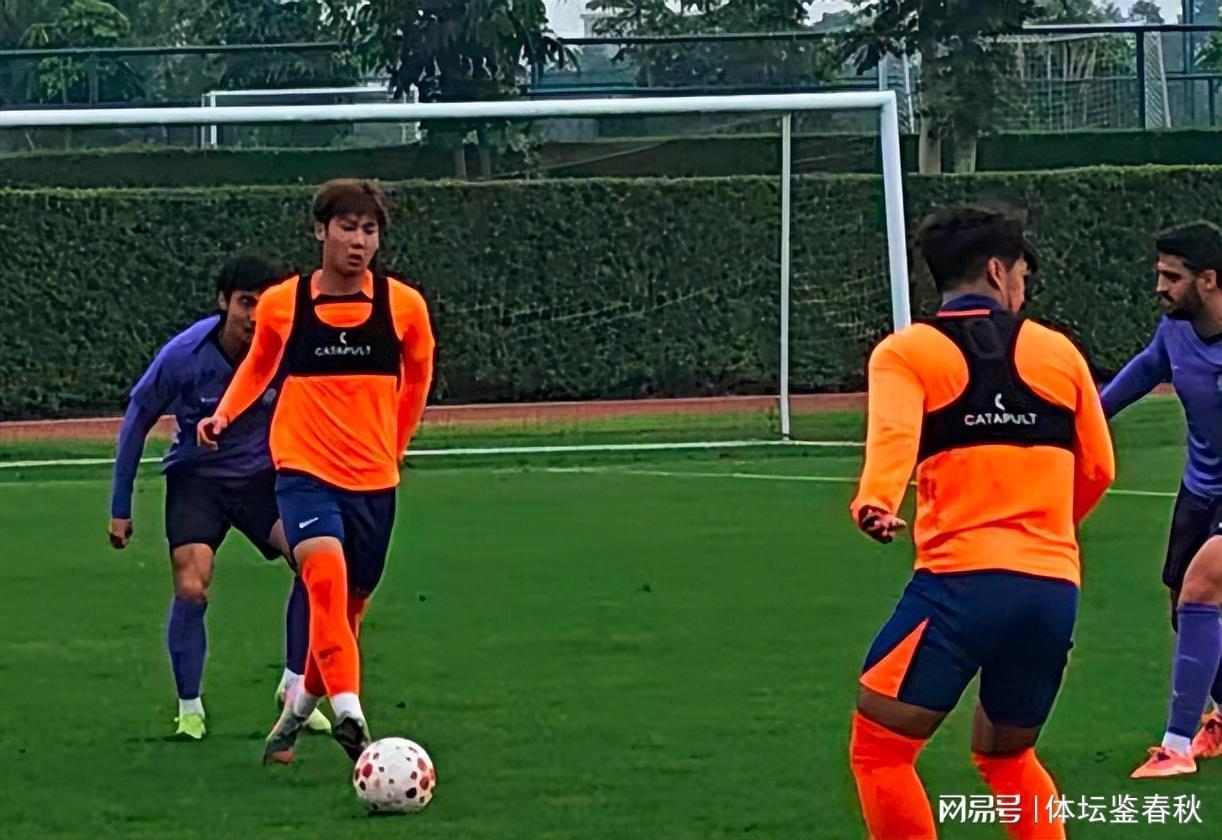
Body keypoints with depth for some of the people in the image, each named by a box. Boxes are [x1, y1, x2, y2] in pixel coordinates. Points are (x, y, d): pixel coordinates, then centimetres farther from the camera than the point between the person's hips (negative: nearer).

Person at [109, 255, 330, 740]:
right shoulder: (183, 356, -19)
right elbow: (137, 421, -4)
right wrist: (120, 509, 0)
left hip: (262, 476, 2)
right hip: (196, 477, -2)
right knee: (191, 589, -18)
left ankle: (295, 686, -4)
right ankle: (190, 710, 1)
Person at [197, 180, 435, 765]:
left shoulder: (403, 306, 0)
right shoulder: (281, 304, -2)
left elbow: (416, 378, 18)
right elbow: (258, 365, 18)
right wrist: (225, 413, 2)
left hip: (374, 481, 3)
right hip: (304, 470, -2)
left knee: (348, 607, 10)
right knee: (326, 571, -29)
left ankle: (298, 710, 36)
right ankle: (348, 717, -37)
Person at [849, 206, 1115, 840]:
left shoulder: (905, 352, 4)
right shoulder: (1058, 352, 14)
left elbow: (893, 434, -17)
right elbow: (1097, 471, 22)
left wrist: (874, 503, -34)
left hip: (959, 579, -5)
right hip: (1056, 587, 5)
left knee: (879, 750, 4)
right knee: (1005, 755, 24)